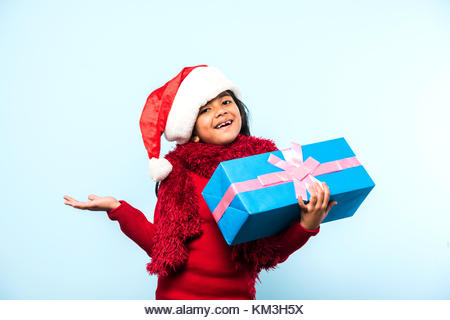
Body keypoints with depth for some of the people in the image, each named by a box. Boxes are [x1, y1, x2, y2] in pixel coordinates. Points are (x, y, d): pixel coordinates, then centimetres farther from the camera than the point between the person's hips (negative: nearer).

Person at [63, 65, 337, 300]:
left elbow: (273, 250, -7)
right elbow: (161, 245, -6)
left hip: (237, 296, 1)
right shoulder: (179, 168, -6)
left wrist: (308, 224, -22)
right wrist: (117, 208, -11)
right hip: (178, 295, 0)